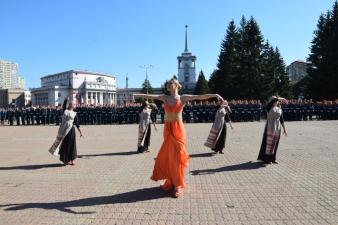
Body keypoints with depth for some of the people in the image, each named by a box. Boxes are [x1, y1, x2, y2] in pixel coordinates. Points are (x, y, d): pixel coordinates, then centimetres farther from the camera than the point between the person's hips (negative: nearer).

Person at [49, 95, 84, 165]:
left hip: (71, 130, -1)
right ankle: (65, 159, 18)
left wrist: (80, 132, 2)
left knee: (71, 145, 2)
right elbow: (64, 102, -2)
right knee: (64, 144, 6)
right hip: (63, 130, 1)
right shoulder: (65, 110, 9)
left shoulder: (74, 114, 7)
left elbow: (77, 124, 6)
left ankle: (71, 160, 11)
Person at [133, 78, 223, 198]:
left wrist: (214, 95, -21)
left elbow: (199, 97, -11)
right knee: (166, 156, 9)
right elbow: (150, 96, 7)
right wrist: (136, 95, 6)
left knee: (177, 156, 1)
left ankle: (178, 185, 15)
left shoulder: (183, 98, -2)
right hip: (167, 129, 4)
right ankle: (171, 182, 28)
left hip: (178, 129, -4)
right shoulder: (165, 97, 9)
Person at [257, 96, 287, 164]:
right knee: (268, 143, -3)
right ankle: (266, 159, 3)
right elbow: (273, 100, -22)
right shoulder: (269, 107, -2)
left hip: (277, 128, 5)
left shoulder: (279, 109, 13)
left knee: (274, 144, 9)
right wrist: (281, 98, -8)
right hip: (270, 128, -5)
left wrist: (284, 129, 11)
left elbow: (281, 119, 15)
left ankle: (272, 159, 18)